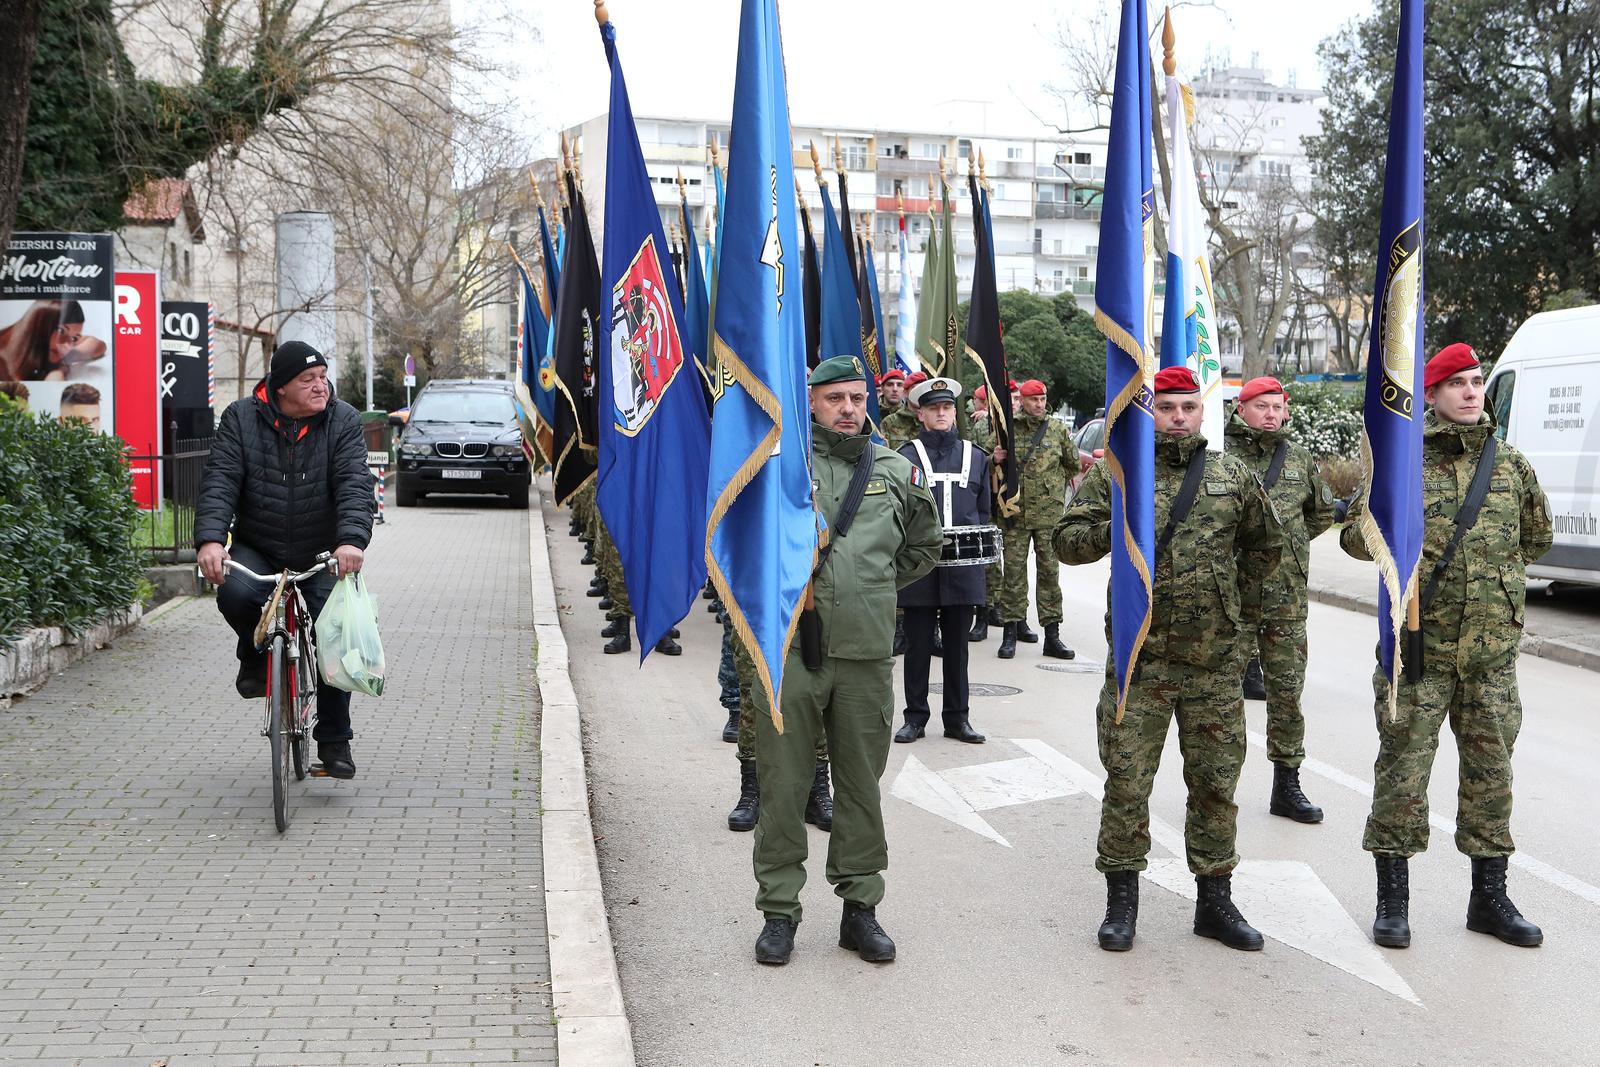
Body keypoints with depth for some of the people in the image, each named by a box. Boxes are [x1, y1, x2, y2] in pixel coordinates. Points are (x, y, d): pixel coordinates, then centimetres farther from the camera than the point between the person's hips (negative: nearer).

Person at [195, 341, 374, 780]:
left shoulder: (343, 422, -5)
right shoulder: (241, 418, -3)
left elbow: (354, 486, -17)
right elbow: (219, 481, -13)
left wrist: (352, 539, -35)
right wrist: (210, 538, -30)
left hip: (323, 556, 0)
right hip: (257, 551, 0)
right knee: (235, 593, -31)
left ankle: (334, 739, 10)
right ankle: (255, 654, 4)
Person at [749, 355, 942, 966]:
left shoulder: (896, 472, 10)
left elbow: (925, 546, 24)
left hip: (867, 655, 2)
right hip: (788, 648, -2)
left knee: (861, 785, 10)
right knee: (783, 785, 3)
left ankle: (860, 905, 22)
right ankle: (779, 909, 15)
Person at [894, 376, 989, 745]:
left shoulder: (976, 457, 13)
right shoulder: (905, 457, 3)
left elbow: (984, 512, 16)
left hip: (963, 568, 3)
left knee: (957, 645, 8)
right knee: (918, 644, 3)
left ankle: (957, 717, 16)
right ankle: (915, 716, 13)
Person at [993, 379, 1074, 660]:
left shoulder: (1057, 429, 5)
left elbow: (1072, 465, 17)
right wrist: (995, 460, -9)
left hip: (1049, 513, 0)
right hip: (1016, 511, 0)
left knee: (1049, 570, 2)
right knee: (1014, 570, 2)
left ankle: (1052, 635, 6)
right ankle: (1011, 631, 9)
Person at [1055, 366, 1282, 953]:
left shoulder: (1232, 475, 8)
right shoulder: (1113, 471, 2)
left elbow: (1265, 546, 22)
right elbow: (1067, 540, -1)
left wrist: (1223, 589, 15)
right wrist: (1115, 528, -18)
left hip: (1216, 660, 2)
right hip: (1140, 656, -2)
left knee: (1216, 783, 9)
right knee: (1126, 782, 1)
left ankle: (1215, 901, 23)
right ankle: (1121, 900, 15)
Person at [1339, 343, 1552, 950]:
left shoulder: (1511, 464, 9)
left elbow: (1538, 535, 24)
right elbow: (1353, 535, 0)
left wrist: (1500, 575, 15)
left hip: (1493, 649, 3)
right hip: (1418, 646, -3)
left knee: (1490, 773, 10)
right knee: (1403, 769, -1)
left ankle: (1489, 898, 22)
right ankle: (1393, 899, 11)